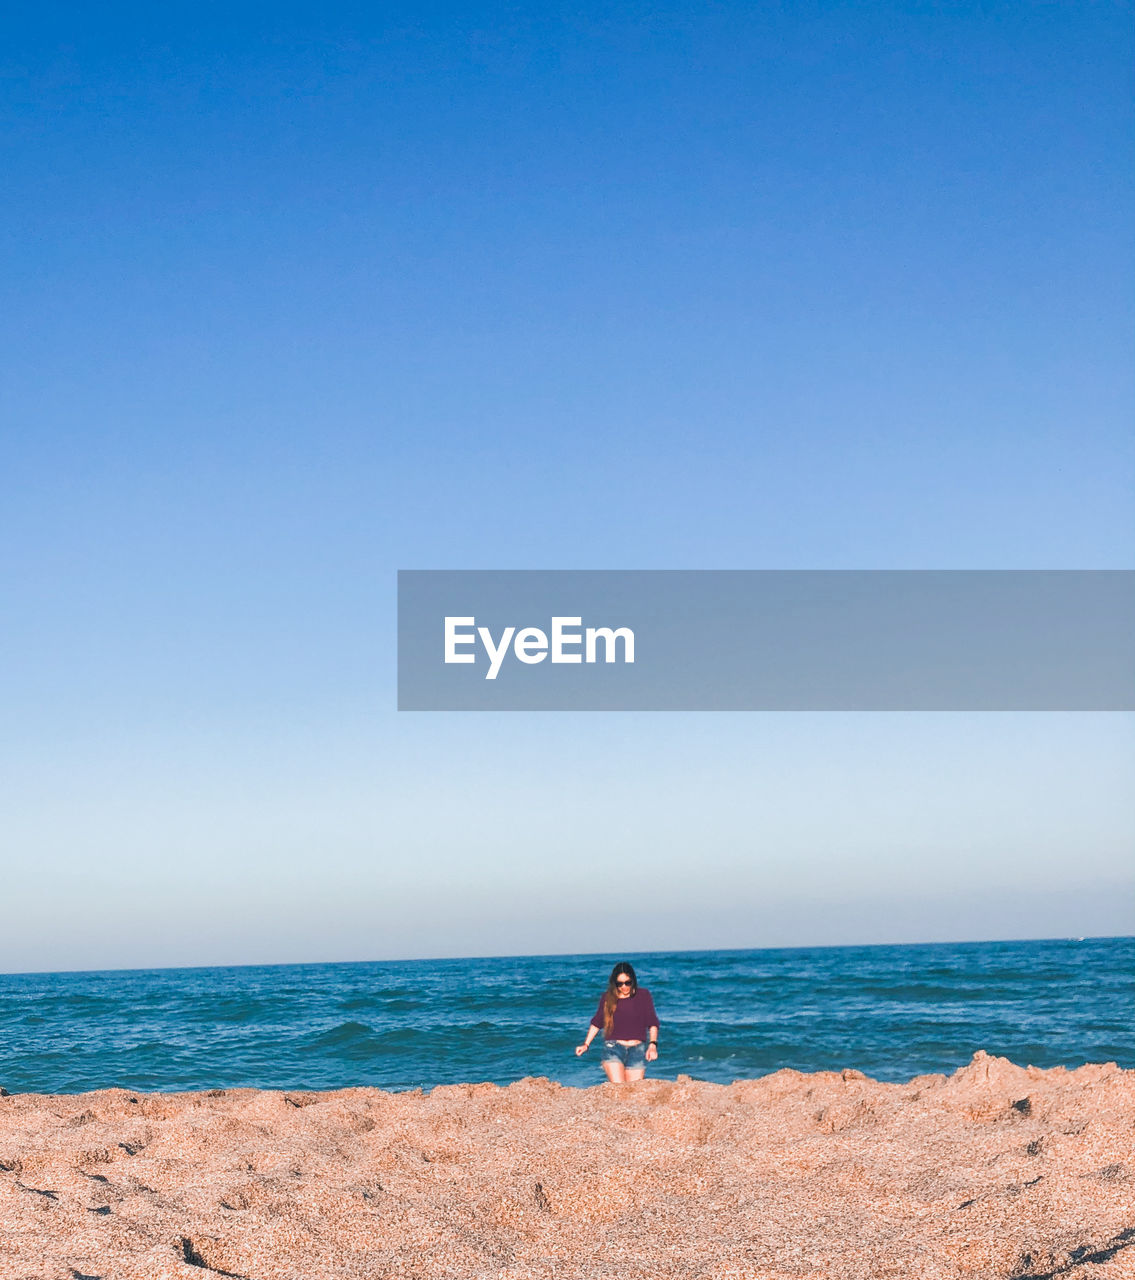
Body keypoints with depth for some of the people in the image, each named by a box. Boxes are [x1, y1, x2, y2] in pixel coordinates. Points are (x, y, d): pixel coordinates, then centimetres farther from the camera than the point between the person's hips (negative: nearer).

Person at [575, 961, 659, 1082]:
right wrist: (586, 1044, 9)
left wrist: (652, 1044, -8)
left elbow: (652, 1023, 5)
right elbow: (597, 1023, 15)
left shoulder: (643, 995, 5)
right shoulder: (607, 997, 6)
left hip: (637, 1049, 1)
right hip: (613, 1047, -1)